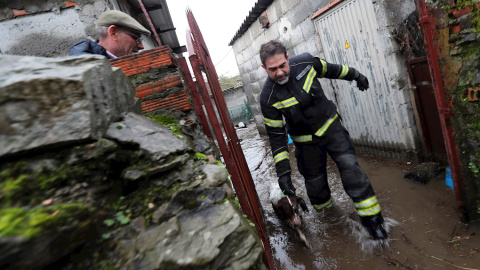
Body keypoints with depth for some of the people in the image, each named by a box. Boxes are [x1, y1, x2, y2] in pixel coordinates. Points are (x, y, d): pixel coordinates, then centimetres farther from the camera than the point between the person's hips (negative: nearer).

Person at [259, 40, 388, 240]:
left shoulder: (305, 62, -15)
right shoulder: (268, 98, -22)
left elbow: (330, 70, 7)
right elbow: (276, 135, -18)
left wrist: (356, 75, 21)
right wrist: (283, 171, -19)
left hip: (330, 125, 2)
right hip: (307, 141, -1)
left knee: (349, 166, -11)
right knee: (315, 182, 9)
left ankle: (371, 218, 4)